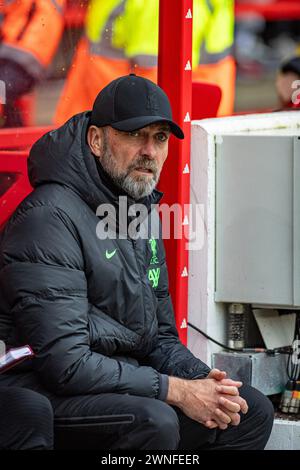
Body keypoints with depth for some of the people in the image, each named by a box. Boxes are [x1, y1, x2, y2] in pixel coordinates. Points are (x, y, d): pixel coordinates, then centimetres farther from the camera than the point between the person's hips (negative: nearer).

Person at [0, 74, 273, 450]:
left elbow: (161, 334, 20)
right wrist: (178, 391, -20)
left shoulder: (144, 211, 13)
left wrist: (202, 380, -3)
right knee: (153, 421, -34)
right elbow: (64, 362, -24)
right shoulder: (50, 218, -18)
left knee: (253, 412, 4)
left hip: (125, 381, 9)